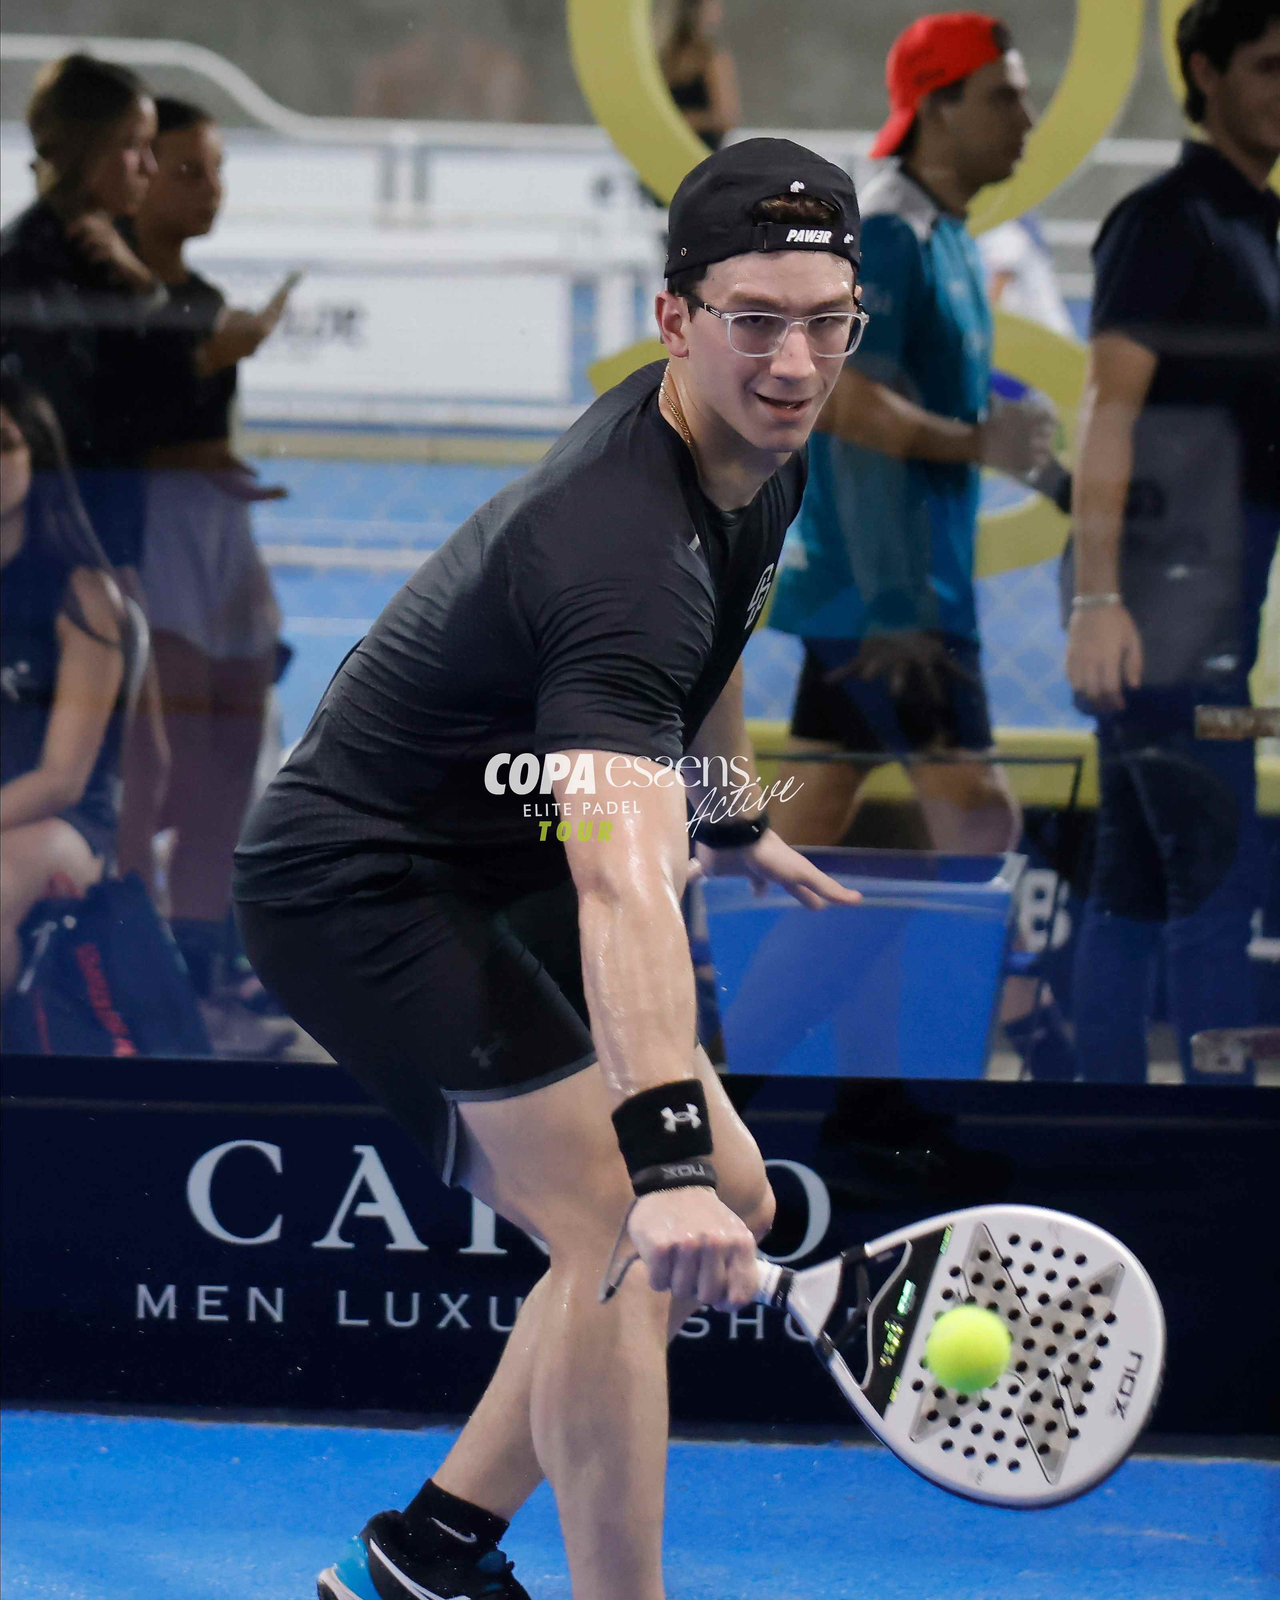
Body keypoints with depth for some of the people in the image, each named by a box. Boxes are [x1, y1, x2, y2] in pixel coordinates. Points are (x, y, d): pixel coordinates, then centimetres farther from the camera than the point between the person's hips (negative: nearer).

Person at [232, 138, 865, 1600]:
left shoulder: (759, 457, -4)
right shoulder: (623, 548, -35)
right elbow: (622, 876, -48)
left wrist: (736, 821, 36)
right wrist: (663, 1151, -58)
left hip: (486, 876, 10)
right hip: (359, 879, -10)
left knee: (726, 1203, 10)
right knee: (620, 1228, -23)